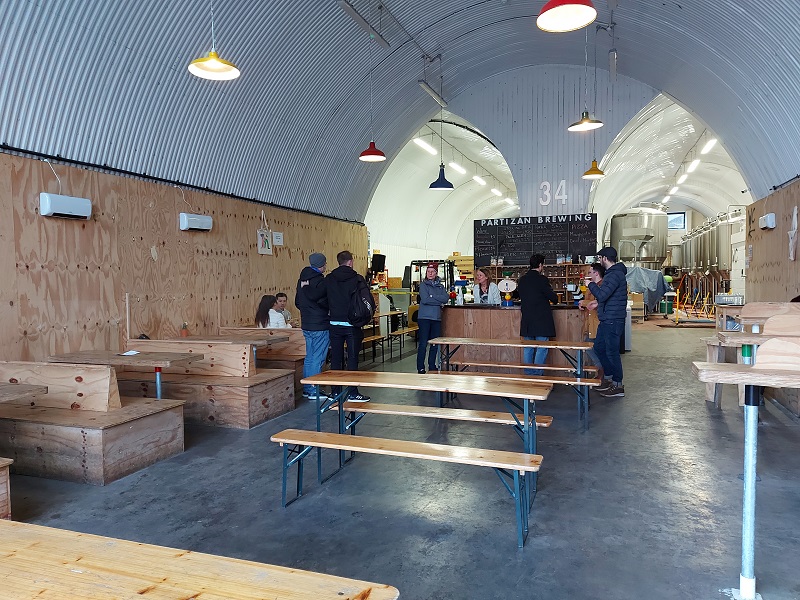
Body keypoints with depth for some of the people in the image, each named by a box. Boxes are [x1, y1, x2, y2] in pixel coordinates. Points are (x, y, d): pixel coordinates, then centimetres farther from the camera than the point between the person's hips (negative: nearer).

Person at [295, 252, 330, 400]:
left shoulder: (302, 279, 11)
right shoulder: (320, 280, -16)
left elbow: (297, 302, 16)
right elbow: (324, 302, -22)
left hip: (306, 325, 8)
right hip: (320, 325, -8)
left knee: (309, 358, 16)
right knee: (318, 359, -2)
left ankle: (306, 389, 22)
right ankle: (314, 391, 3)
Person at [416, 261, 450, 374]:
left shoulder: (440, 286, 14)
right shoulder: (423, 284, 0)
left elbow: (446, 298, -3)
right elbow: (425, 299, -14)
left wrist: (432, 297, -12)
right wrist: (439, 301, -7)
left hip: (437, 318, 5)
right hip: (424, 317, -5)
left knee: (435, 344, 9)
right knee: (423, 343, -4)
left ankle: (432, 366, 21)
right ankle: (420, 368, 3)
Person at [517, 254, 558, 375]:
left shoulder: (522, 280, 6)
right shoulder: (541, 279, -13)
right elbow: (553, 297, -8)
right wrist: (555, 300, 14)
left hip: (527, 320, 6)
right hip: (542, 320, -6)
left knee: (528, 348, 12)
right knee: (542, 349, 1)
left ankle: (528, 374, 17)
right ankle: (537, 373, -1)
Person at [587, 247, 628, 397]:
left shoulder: (615, 275, -19)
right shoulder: (613, 273, 15)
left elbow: (601, 294, -27)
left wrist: (591, 284, -11)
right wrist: (598, 303, 19)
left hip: (613, 321, -11)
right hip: (607, 320, 11)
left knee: (612, 352, -3)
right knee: (599, 347, 18)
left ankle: (618, 386, 7)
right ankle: (608, 378, 29)